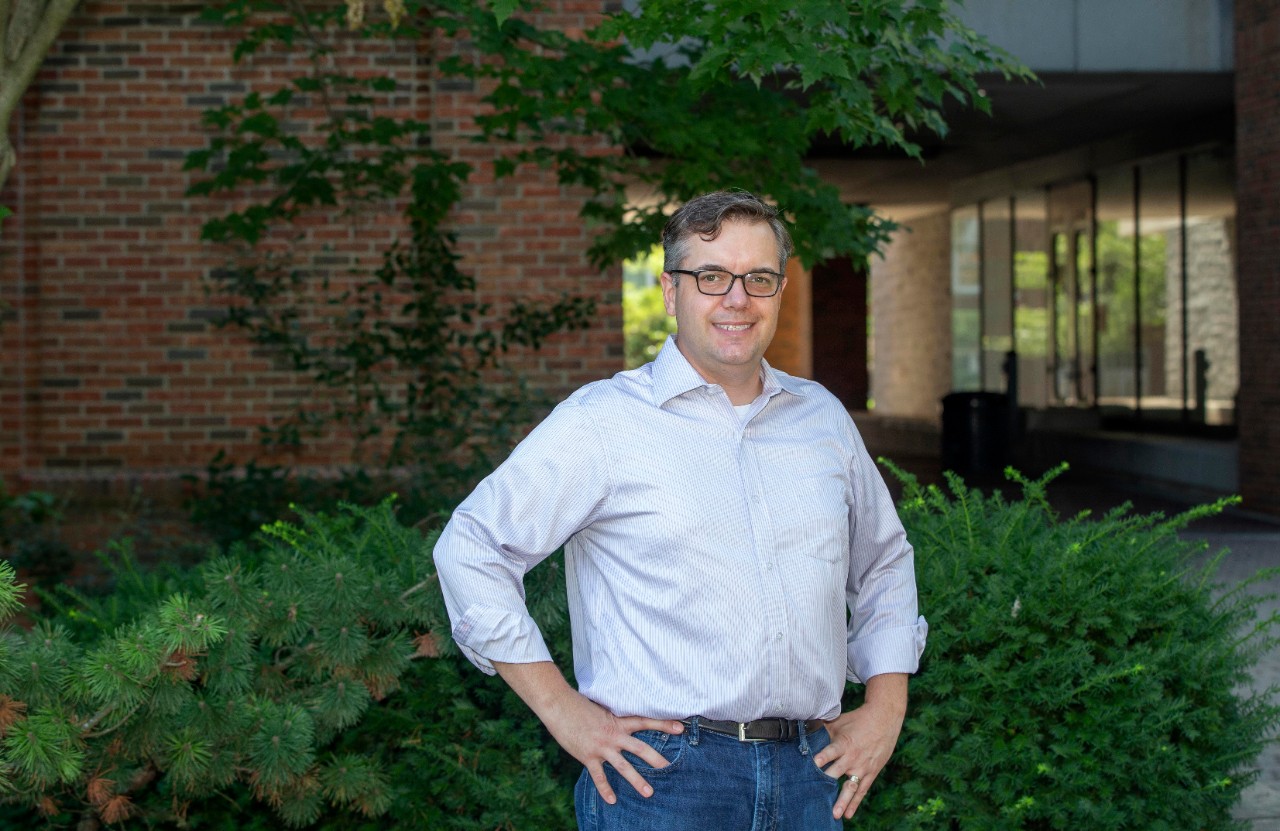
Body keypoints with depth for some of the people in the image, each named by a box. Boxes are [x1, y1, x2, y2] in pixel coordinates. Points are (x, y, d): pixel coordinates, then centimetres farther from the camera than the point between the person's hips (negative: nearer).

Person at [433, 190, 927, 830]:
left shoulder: (823, 419, 12)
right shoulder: (601, 422, -4)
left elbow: (884, 560, 26)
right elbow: (471, 549, -3)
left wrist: (886, 707, 13)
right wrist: (561, 708, -6)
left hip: (808, 776, 5)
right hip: (660, 773, -4)